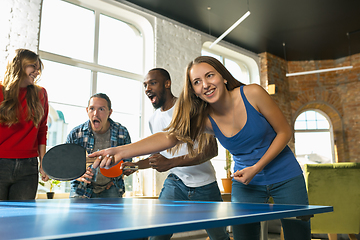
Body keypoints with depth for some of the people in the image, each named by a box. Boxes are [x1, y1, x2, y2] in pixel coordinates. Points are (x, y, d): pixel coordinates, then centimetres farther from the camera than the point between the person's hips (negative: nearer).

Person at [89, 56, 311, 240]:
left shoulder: (252, 94, -20)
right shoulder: (204, 119, -15)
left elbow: (285, 132, -12)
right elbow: (169, 137, -28)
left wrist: (256, 168, -20)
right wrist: (121, 151, -42)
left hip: (285, 177, -1)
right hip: (246, 183, 1)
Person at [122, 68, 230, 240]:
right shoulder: (153, 120, 6)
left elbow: (212, 150, -21)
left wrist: (171, 163, -29)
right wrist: (135, 165, 2)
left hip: (204, 183, -3)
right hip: (175, 182, 4)